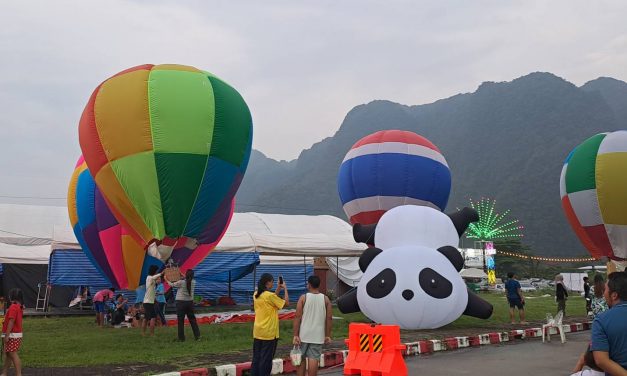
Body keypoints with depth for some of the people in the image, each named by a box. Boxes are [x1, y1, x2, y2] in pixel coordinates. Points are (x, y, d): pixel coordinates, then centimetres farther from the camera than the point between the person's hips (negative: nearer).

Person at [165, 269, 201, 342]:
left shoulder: (181, 282, -14)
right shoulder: (193, 282, -2)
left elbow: (172, 285, 2)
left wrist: (166, 279, 19)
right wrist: (183, 276, 34)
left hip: (181, 303, -4)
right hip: (190, 302, 4)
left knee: (180, 320, 4)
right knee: (192, 319, 10)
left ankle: (181, 338, 5)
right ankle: (197, 336, 7)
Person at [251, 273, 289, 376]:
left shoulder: (256, 295, 6)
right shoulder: (270, 295, -17)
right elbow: (286, 303, -10)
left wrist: (278, 289, 17)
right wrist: (285, 289, 1)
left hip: (257, 332, 7)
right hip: (268, 332, -7)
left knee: (256, 357, 10)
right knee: (266, 359, 1)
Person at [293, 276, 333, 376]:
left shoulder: (303, 298, -5)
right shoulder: (325, 299, 1)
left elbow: (298, 317, -8)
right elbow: (329, 318, 0)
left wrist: (295, 335, -6)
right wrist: (327, 335, 7)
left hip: (303, 335, -1)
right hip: (318, 336, 1)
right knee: (314, 359, 1)